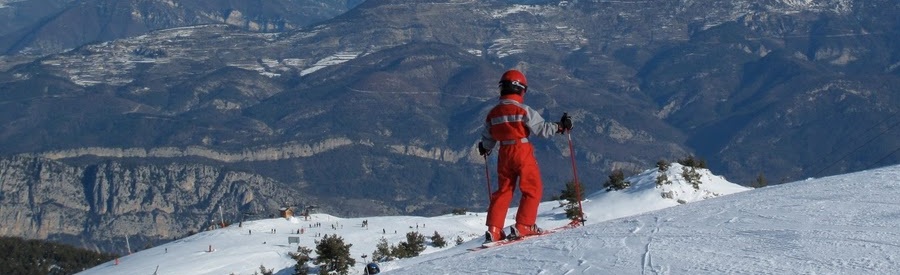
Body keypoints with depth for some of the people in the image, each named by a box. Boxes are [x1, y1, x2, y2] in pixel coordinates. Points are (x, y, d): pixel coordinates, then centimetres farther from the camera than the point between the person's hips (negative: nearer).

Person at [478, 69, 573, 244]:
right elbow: (541, 128, -13)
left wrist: (485, 149, 35)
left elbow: (488, 139, 14)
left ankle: (493, 230, 5)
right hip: (522, 151, -5)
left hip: (504, 154, 5)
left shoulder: (493, 114, 5)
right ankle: (523, 226, -2)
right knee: (533, 189, 6)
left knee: (503, 191, 13)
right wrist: (560, 126, -1)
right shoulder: (523, 111, -11)